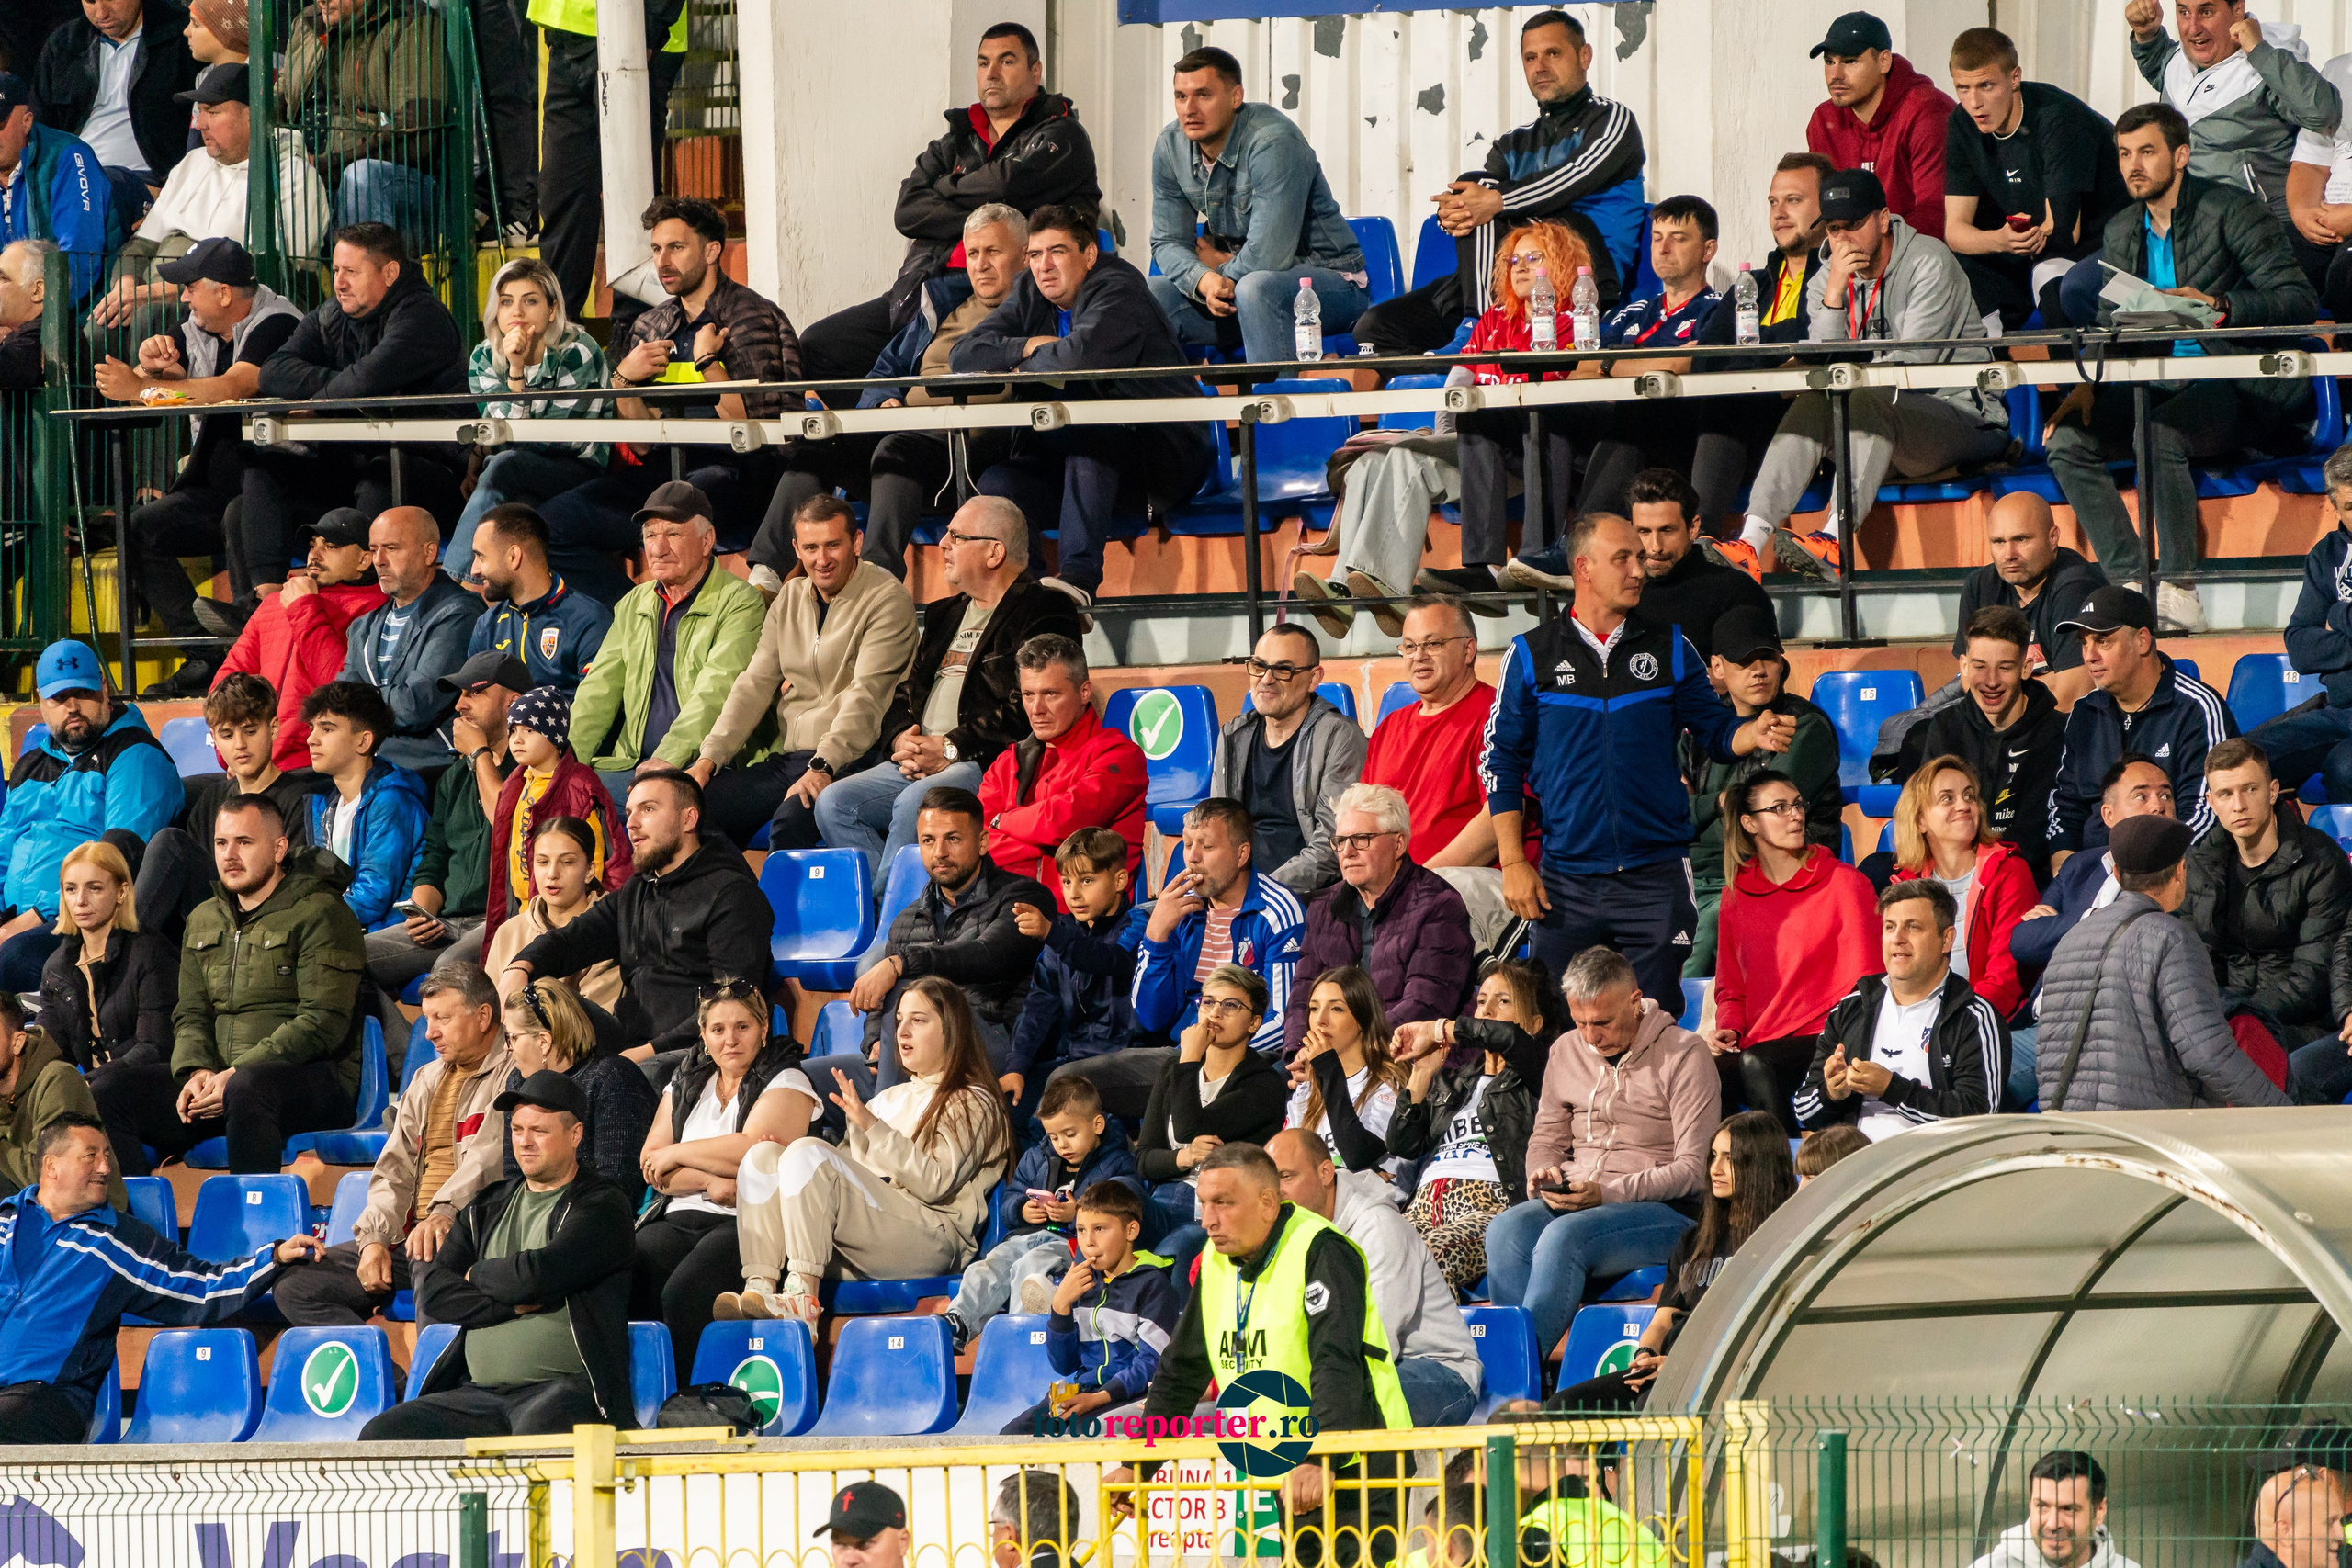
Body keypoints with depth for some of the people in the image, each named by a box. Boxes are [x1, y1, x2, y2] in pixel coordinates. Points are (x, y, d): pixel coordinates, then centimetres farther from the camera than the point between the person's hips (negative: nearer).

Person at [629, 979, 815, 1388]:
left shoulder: (786, 1082, 8)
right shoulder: (685, 1085, 22)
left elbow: (753, 1152, -8)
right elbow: (651, 1166, 11)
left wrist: (678, 1154, 2)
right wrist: (710, 1181, -7)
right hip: (680, 1218, 5)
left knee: (684, 1292, -35)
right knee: (623, 1284, -28)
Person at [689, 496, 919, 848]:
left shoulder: (885, 600, -5)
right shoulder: (790, 600, 17)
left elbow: (866, 696, -14)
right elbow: (754, 685, 15)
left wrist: (822, 766, -26)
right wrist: (709, 758, 2)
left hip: (847, 762, -7)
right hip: (784, 759, 7)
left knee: (790, 820, -36)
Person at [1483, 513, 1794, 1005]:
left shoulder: (1669, 649, 8)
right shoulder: (1532, 655, 4)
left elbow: (1715, 732, 11)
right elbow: (1500, 764, 6)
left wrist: (1756, 734, -13)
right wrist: (1513, 863, -1)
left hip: (1655, 874, 0)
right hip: (1567, 879, 0)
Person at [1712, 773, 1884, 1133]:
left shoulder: (1844, 883, 3)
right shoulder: (1736, 895, 16)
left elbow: (1862, 979, -1)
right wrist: (1728, 1029, 0)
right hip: (1759, 1043, 4)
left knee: (1755, 1065, -35)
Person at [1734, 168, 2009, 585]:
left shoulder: (1928, 263, -8)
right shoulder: (1825, 282, 8)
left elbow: (1912, 366, -15)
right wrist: (1834, 295, -14)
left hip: (1961, 414, -5)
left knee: (1869, 404, -34)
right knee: (1812, 407, -23)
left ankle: (1834, 543, -52)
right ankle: (1752, 542, -38)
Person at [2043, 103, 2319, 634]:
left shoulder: (2232, 211, -6)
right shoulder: (2121, 231, 15)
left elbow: (2300, 301, -13)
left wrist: (2218, 306, -27)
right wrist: (2087, 386, -5)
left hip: (2241, 390, -7)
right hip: (2160, 387, 7)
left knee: (2159, 437, -35)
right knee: (2067, 442, -16)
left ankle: (2179, 592, -28)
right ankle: (2131, 584, -20)